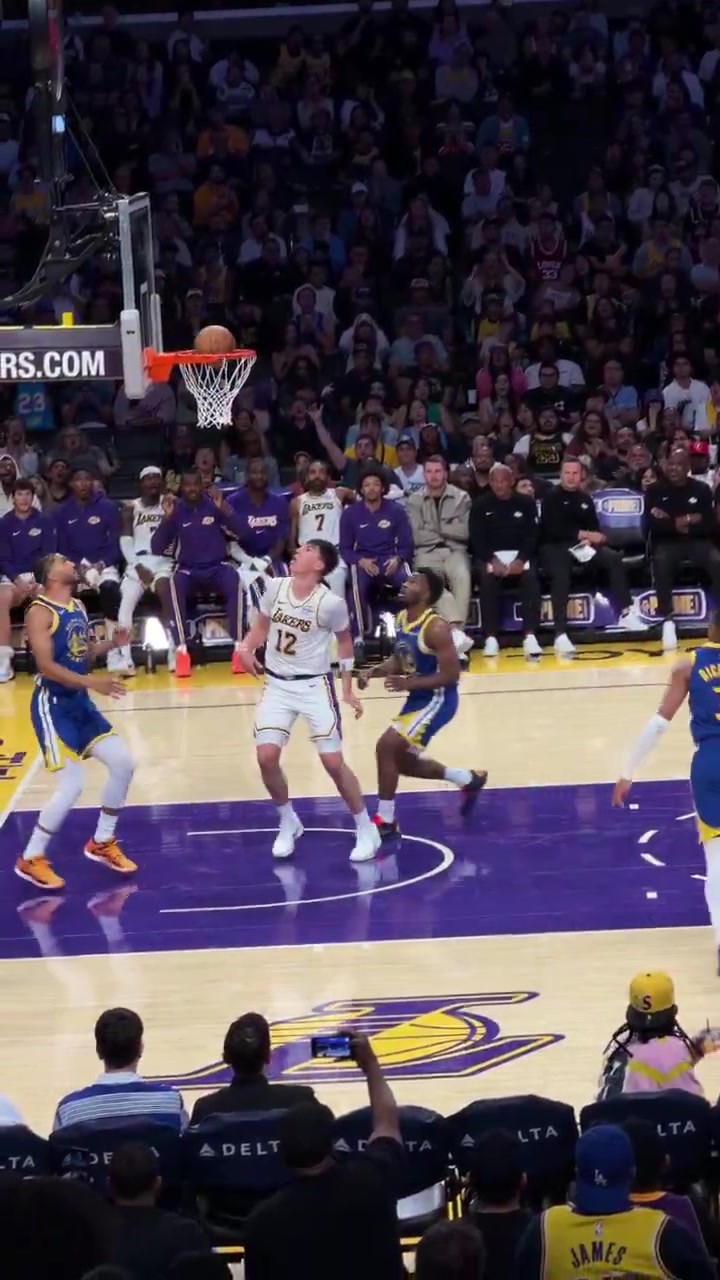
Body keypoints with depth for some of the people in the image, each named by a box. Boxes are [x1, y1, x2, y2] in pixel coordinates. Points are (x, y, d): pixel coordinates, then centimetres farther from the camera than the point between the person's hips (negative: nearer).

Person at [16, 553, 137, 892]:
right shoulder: (40, 612, -17)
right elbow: (46, 666, -24)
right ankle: (30, 859, 0)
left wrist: (112, 643, 4)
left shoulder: (78, 607, 11)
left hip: (79, 702, 9)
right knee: (71, 786, -14)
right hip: (53, 705, -9)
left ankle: (102, 843, 22)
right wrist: (92, 682, -32)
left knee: (123, 763, 7)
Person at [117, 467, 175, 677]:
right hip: (138, 563, 2)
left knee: (165, 591, -32)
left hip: (164, 561, -2)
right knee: (125, 602, -21)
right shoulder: (131, 509, 9)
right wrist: (137, 566, -11)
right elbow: (125, 542, 2)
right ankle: (125, 660, -26)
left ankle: (173, 653, -32)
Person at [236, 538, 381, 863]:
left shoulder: (331, 603, -16)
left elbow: (344, 641, 2)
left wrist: (348, 690, 1)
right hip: (277, 685, 4)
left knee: (333, 761, -7)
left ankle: (366, 829, 10)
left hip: (314, 686, -4)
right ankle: (288, 823, 15)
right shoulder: (275, 587, -5)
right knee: (266, 757, -8)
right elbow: (262, 625, 11)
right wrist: (246, 648, -9)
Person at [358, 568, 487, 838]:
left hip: (437, 699, -10)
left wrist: (408, 684, -31)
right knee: (403, 761, 19)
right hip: (417, 698, 10)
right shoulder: (401, 619, 2)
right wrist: (374, 672, -5)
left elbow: (451, 674, -24)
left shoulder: (435, 628, -24)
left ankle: (385, 820, -8)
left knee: (387, 746, -19)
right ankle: (469, 779, 39)